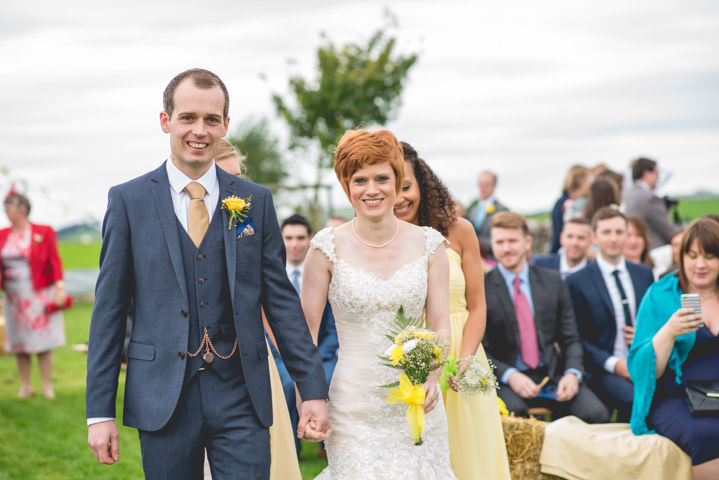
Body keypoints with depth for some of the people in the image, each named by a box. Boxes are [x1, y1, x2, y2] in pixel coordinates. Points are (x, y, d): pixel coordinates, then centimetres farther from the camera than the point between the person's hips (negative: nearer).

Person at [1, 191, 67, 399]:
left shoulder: (43, 233, -3)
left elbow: (55, 262, -5)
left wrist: (60, 288, -12)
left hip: (39, 295, -4)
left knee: (42, 342, -1)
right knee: (18, 343, 5)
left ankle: (47, 386, 7)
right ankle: (25, 386, 14)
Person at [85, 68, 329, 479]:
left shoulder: (256, 201, 6)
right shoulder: (128, 200, 2)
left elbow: (282, 299, 7)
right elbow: (110, 306, 1)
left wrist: (314, 390, 1)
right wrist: (100, 410, -3)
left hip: (241, 398, 1)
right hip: (162, 397, -1)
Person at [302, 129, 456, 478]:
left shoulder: (428, 245, 2)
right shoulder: (328, 247, -3)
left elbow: (440, 325, 2)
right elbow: (306, 331, 0)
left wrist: (432, 376, -17)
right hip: (355, 406, -2)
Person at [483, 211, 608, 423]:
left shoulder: (553, 282, 12)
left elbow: (570, 339, 12)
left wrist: (572, 373, -8)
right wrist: (510, 375, -18)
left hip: (553, 376, 3)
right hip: (505, 380, -3)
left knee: (597, 413, -22)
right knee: (512, 413, -36)